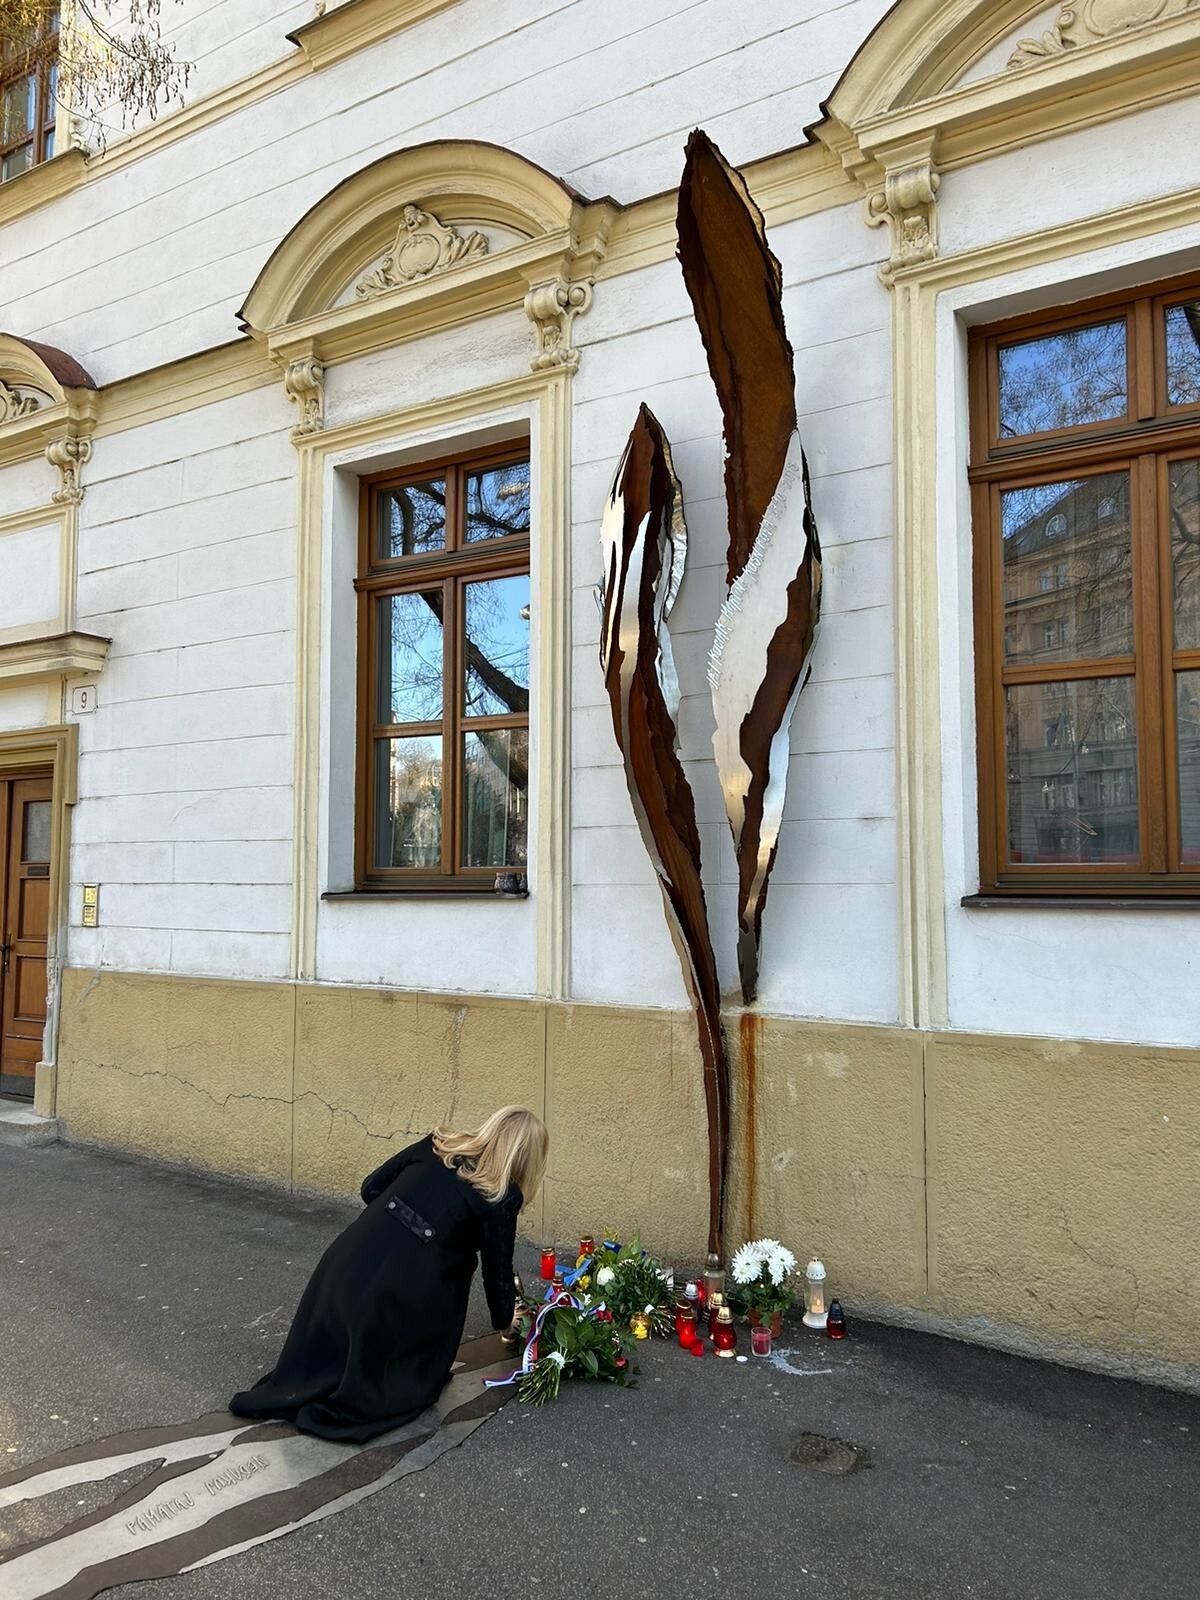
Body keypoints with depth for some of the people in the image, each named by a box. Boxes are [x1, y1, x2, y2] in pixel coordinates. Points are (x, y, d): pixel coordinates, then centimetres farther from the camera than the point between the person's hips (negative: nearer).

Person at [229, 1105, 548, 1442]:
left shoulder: (436, 1145, 10)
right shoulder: (502, 1199, -2)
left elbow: (371, 1189, 14)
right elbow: (498, 1273, 9)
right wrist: (505, 1320, 28)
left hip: (349, 1258, 5)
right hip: (404, 1290, -5)